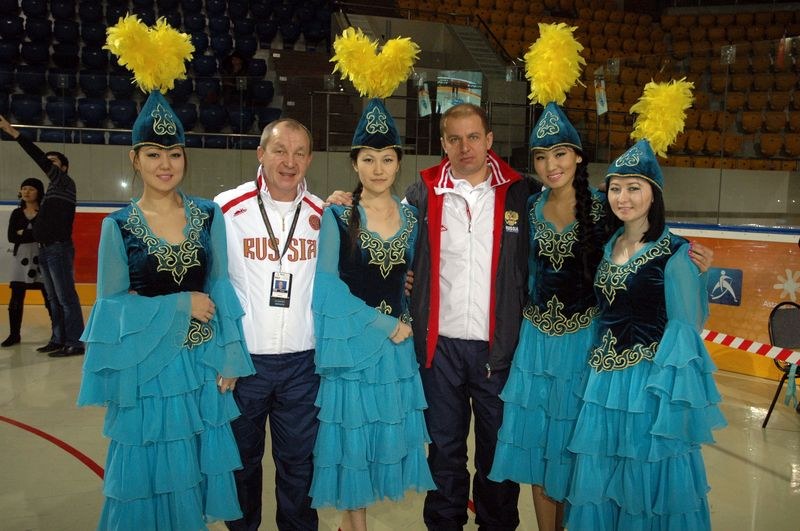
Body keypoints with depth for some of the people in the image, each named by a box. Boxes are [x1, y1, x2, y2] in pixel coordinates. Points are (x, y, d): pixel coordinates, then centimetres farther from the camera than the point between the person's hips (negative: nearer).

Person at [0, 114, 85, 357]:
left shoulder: (66, 183, -2)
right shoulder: (52, 190, 21)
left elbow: (41, 160, -14)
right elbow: (46, 220, 19)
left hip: (59, 248, -9)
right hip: (45, 249, 9)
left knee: (66, 298, -10)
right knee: (53, 299, 11)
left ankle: (74, 343, -10)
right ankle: (58, 339, 16)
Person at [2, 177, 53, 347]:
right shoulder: (17, 213, 12)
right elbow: (11, 237, 1)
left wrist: (23, 234, -9)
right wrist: (35, 235, -10)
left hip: (41, 259, -4)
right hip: (21, 259, 4)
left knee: (50, 298, -3)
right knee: (16, 299, 4)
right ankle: (14, 334, 15)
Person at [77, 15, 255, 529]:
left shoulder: (209, 215, 1)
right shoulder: (118, 227, -4)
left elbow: (220, 289, 2)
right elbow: (111, 304, -3)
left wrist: (228, 357, -4)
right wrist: (180, 307, -11)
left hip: (201, 363, 2)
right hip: (146, 365, -2)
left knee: (194, 467, 14)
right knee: (150, 472, 10)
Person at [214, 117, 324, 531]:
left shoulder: (322, 214, 3)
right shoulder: (227, 208, -5)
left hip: (303, 361, 2)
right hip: (242, 358, -1)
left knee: (299, 459, 13)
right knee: (241, 458, 15)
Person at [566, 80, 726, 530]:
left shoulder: (673, 253, -12)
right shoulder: (610, 244, 7)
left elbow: (684, 329, -11)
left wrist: (661, 392, -15)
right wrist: (599, 370, 11)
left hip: (648, 381, -6)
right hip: (604, 377, 6)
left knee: (646, 481, 9)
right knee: (602, 479, 17)